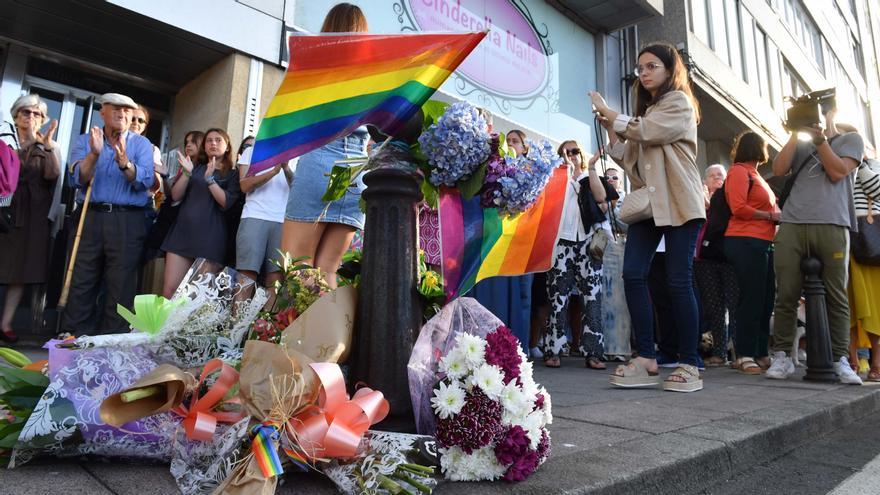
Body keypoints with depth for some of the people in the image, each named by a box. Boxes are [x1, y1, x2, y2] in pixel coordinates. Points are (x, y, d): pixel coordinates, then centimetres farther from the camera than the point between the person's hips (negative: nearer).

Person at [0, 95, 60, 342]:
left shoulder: (46, 146, 13)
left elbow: (52, 174, -6)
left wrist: (48, 145, -18)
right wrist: (29, 142, -18)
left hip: (33, 214, 2)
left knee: (22, 270, 0)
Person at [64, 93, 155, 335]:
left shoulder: (141, 144, 8)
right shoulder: (85, 141, 11)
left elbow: (145, 181, -8)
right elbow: (78, 179, -4)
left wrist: (124, 162, -26)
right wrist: (94, 154, -20)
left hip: (128, 221, -1)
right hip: (90, 216, 2)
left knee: (121, 283, -2)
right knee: (81, 281, 2)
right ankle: (74, 338, 10)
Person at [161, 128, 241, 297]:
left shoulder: (232, 174, 7)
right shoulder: (196, 168, 19)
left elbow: (226, 203, -7)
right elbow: (175, 196, 8)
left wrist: (210, 178, -16)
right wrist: (187, 173, -6)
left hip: (210, 238, -3)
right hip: (183, 232, 4)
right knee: (169, 289, -4)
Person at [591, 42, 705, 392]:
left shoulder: (679, 102, 4)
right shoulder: (645, 111, 24)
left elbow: (645, 132, -14)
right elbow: (632, 163, 15)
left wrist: (607, 111, -2)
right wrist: (610, 130, 4)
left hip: (679, 203, -6)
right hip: (649, 202, 6)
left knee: (679, 281, -9)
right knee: (633, 274, -9)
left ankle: (689, 364, 0)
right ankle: (646, 359, -5)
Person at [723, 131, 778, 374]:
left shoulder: (755, 174, 24)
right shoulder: (739, 171, -4)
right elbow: (738, 208, -15)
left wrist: (776, 215, 12)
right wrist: (770, 215, -9)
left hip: (763, 244, 9)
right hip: (746, 242, -9)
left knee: (765, 299, 10)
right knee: (751, 299, -9)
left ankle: (760, 352, 18)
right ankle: (744, 356, -3)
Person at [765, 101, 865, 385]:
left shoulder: (851, 139, 19)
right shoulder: (799, 145, 24)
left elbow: (838, 172, 2)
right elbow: (778, 170, 6)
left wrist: (819, 139, 0)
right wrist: (795, 134, 4)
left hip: (832, 226, -1)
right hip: (792, 226, 1)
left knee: (836, 296, -3)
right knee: (786, 295, -5)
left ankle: (839, 359, 3)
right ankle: (781, 356, -2)